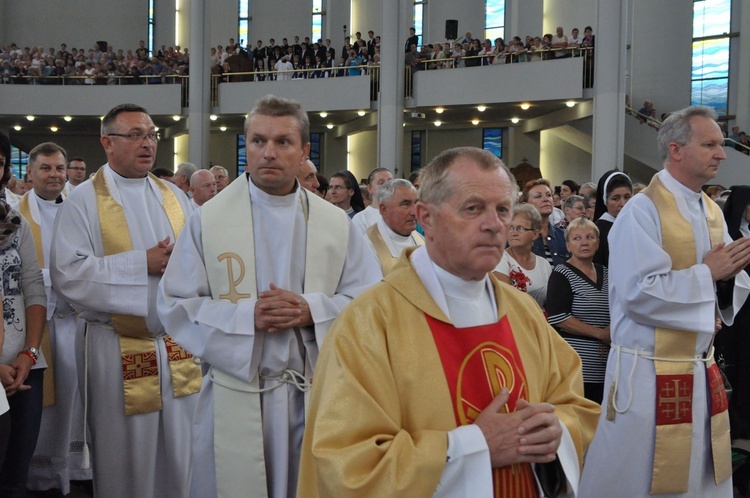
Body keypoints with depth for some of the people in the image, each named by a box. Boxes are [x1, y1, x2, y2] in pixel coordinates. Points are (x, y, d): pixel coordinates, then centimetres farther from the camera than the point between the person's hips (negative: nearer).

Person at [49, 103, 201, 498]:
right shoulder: (83, 202, -4)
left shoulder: (174, 197, 11)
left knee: (180, 455, 10)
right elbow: (67, 274, -14)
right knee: (125, 461, 5)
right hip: (119, 350, -4)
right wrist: (142, 263, -17)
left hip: (179, 344, 4)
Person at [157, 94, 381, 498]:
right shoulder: (208, 220, -1)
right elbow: (174, 305, -4)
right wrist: (247, 315, -17)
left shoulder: (336, 223, 4)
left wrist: (312, 310, -16)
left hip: (315, 394, 2)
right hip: (235, 398, -2)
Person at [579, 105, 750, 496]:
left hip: (702, 373, 8)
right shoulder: (643, 211, -14)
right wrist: (707, 273, -15)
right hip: (650, 376, -8)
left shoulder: (713, 213, 10)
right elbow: (638, 294, -23)